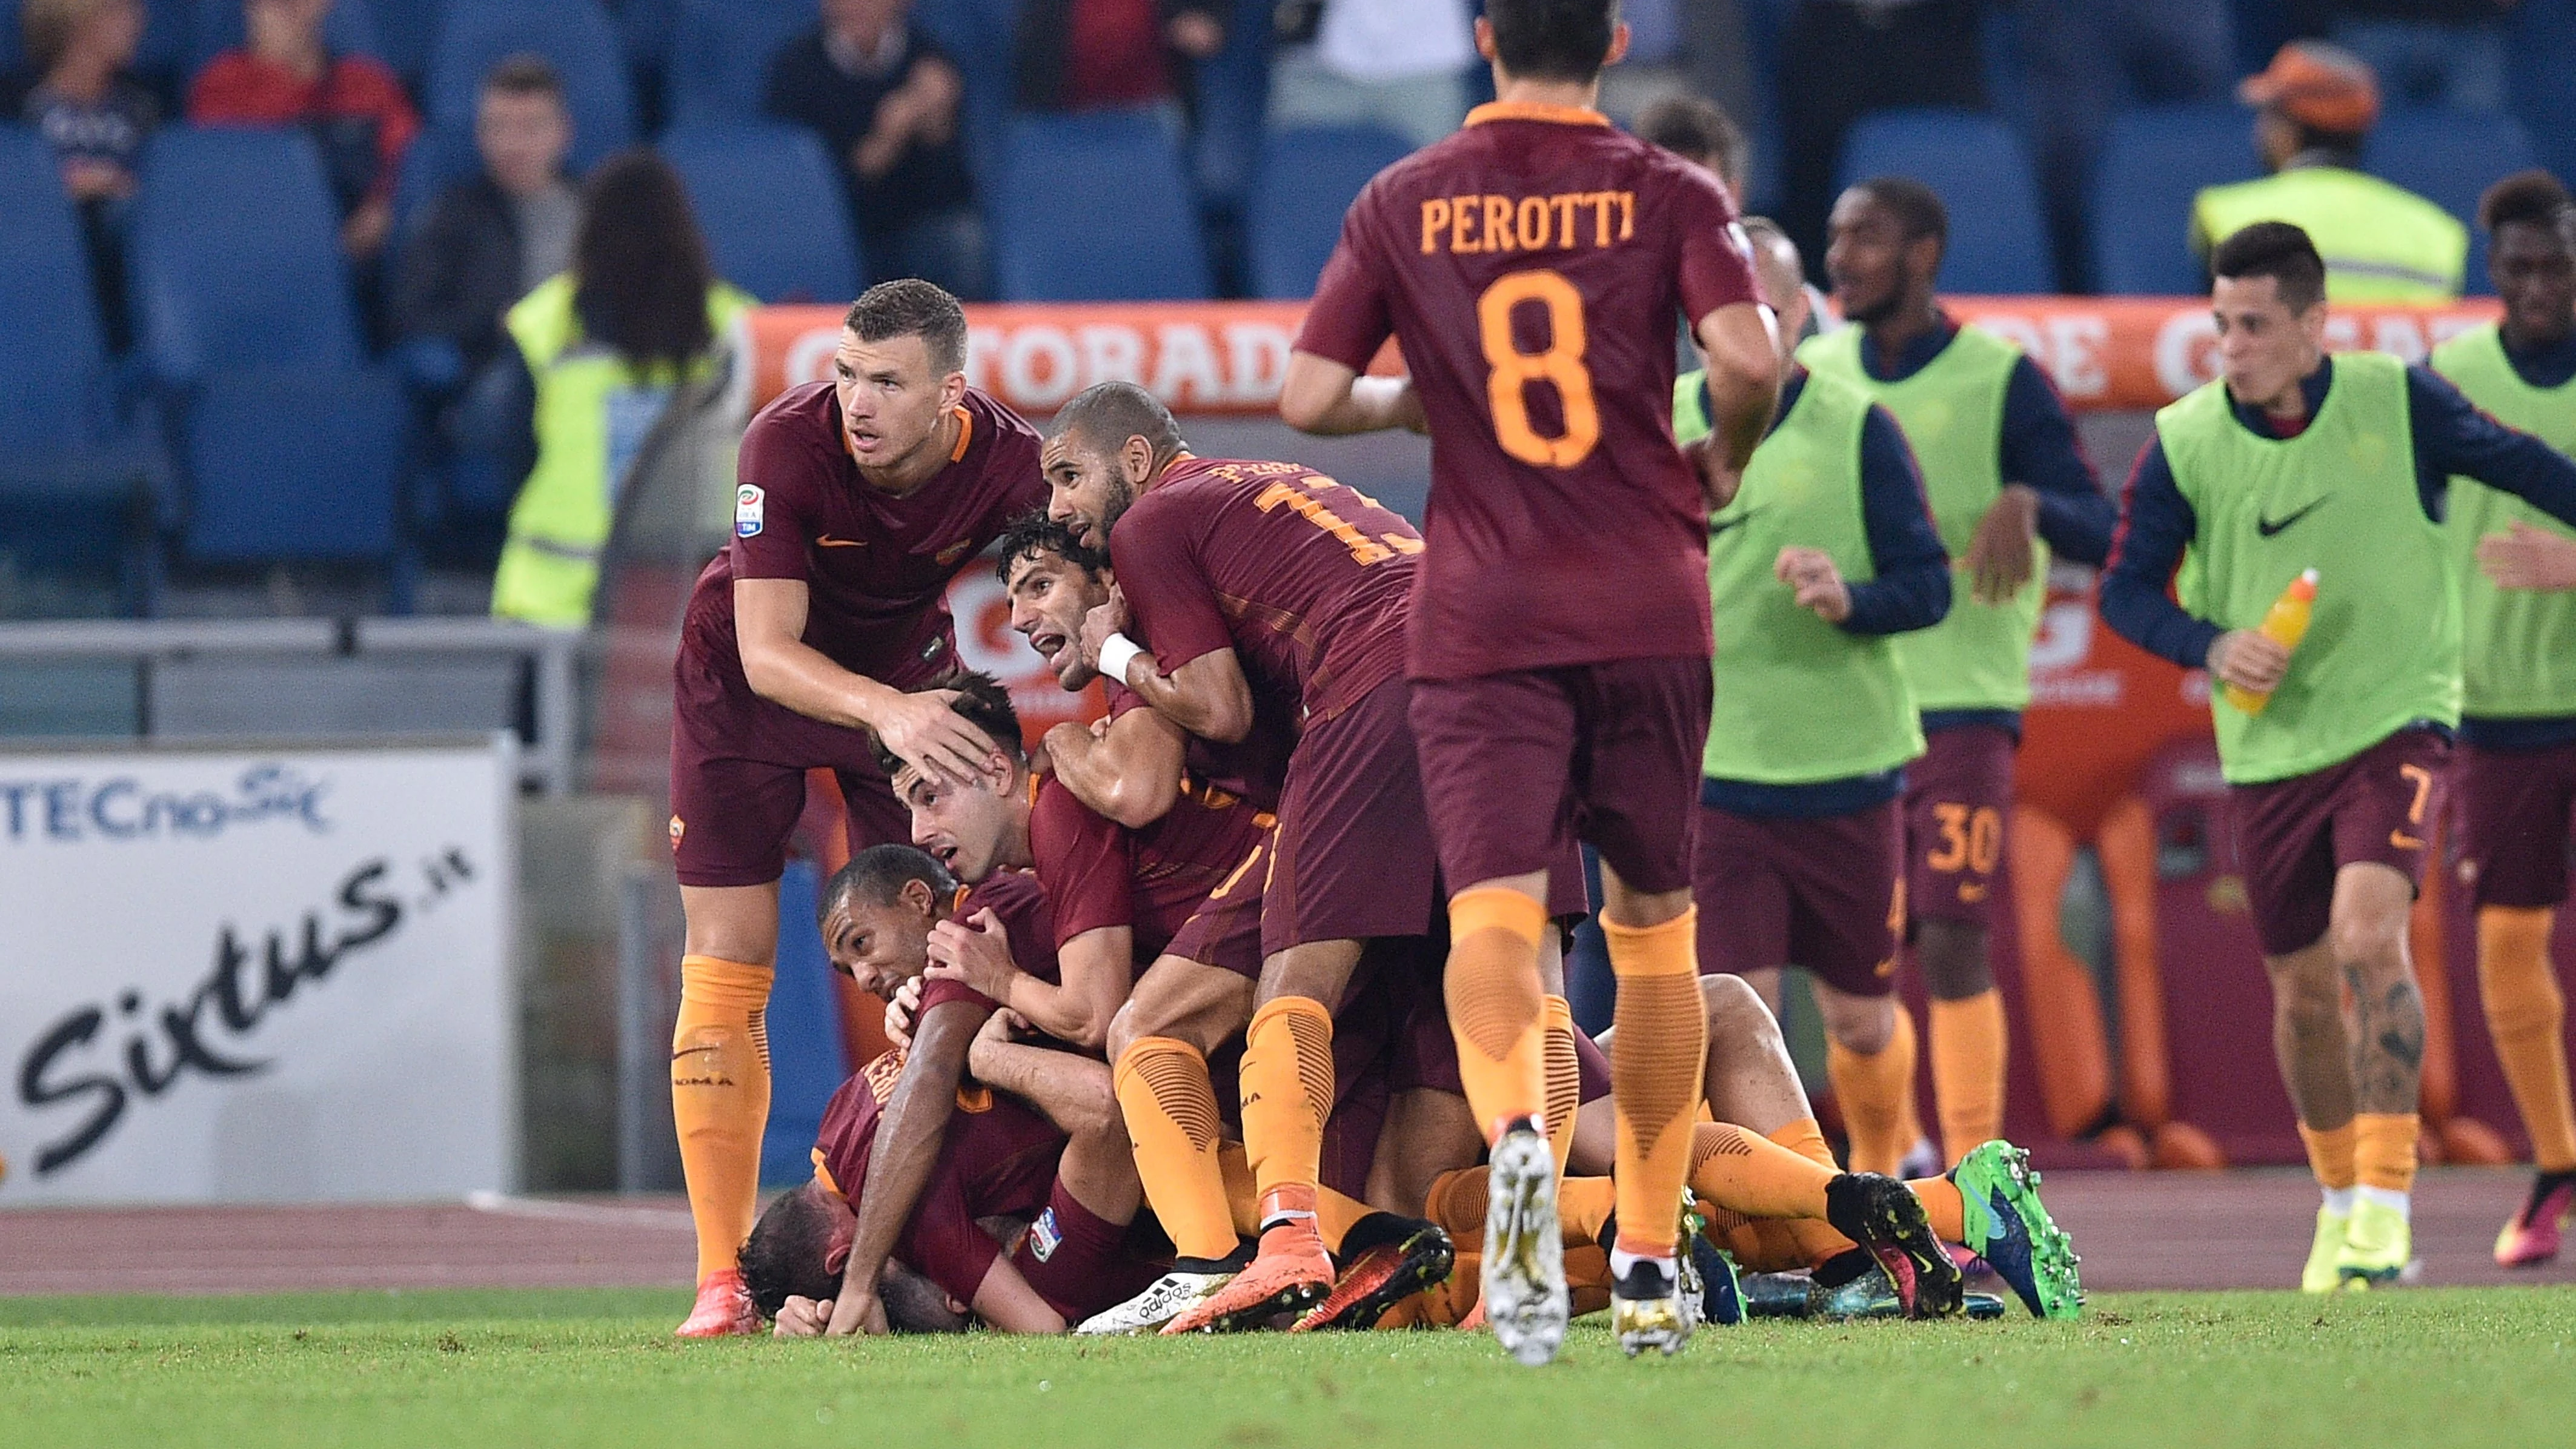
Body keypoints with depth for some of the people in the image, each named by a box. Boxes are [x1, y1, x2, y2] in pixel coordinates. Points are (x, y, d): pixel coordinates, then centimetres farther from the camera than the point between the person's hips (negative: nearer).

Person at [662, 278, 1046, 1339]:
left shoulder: (1008, 465, -26)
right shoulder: (788, 446, -32)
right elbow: (767, 652, -34)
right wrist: (887, 711, -51)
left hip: (908, 683, 2)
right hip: (749, 683, -2)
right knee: (728, 967, -7)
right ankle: (723, 1279, -3)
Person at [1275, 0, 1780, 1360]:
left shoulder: (1403, 204, 5)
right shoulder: (1670, 195, 1)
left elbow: (1308, 396, 1)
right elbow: (1749, 357, -14)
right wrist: (1721, 462, 6)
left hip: (1480, 621, 0)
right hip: (1648, 609, 0)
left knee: (1494, 908, -10)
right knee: (1652, 918, 14)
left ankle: (1514, 1127, -43)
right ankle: (1649, 1264, 17)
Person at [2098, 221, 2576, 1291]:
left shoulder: (2399, 403, -9)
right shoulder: (2184, 442, -6)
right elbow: (2126, 591, 0)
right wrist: (2213, 648, -16)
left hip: (2396, 719, -3)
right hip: (2270, 748, 3)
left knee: (2370, 932, -23)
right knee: (2302, 987, 9)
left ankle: (2386, 1203, -19)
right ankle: (2342, 1201, 31)